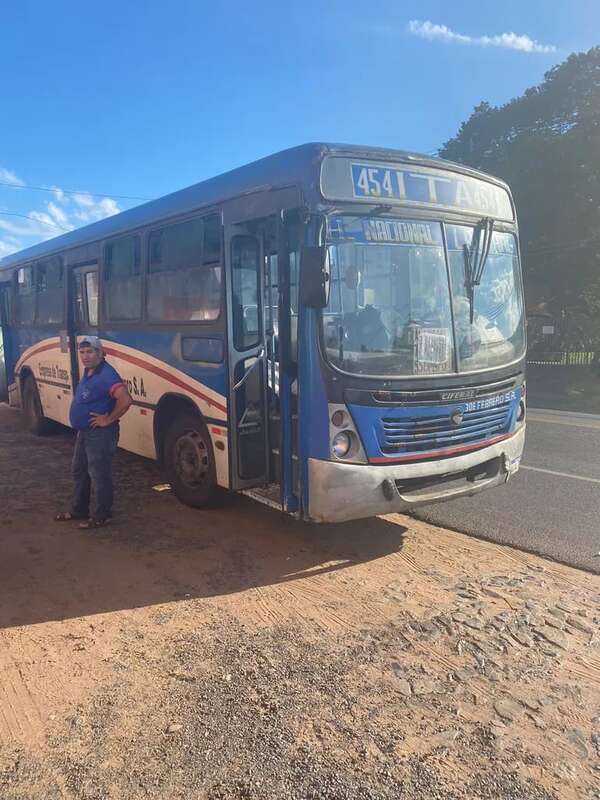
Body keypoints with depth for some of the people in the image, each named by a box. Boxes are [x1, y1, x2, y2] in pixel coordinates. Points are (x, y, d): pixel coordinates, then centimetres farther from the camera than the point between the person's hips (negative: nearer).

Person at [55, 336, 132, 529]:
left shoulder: (106, 375, -22)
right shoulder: (88, 372, 9)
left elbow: (125, 400, -35)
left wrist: (109, 420, -23)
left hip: (100, 434, -10)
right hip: (84, 432, 10)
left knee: (99, 475, 0)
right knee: (79, 471, 20)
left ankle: (101, 516, 12)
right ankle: (78, 509, 35)